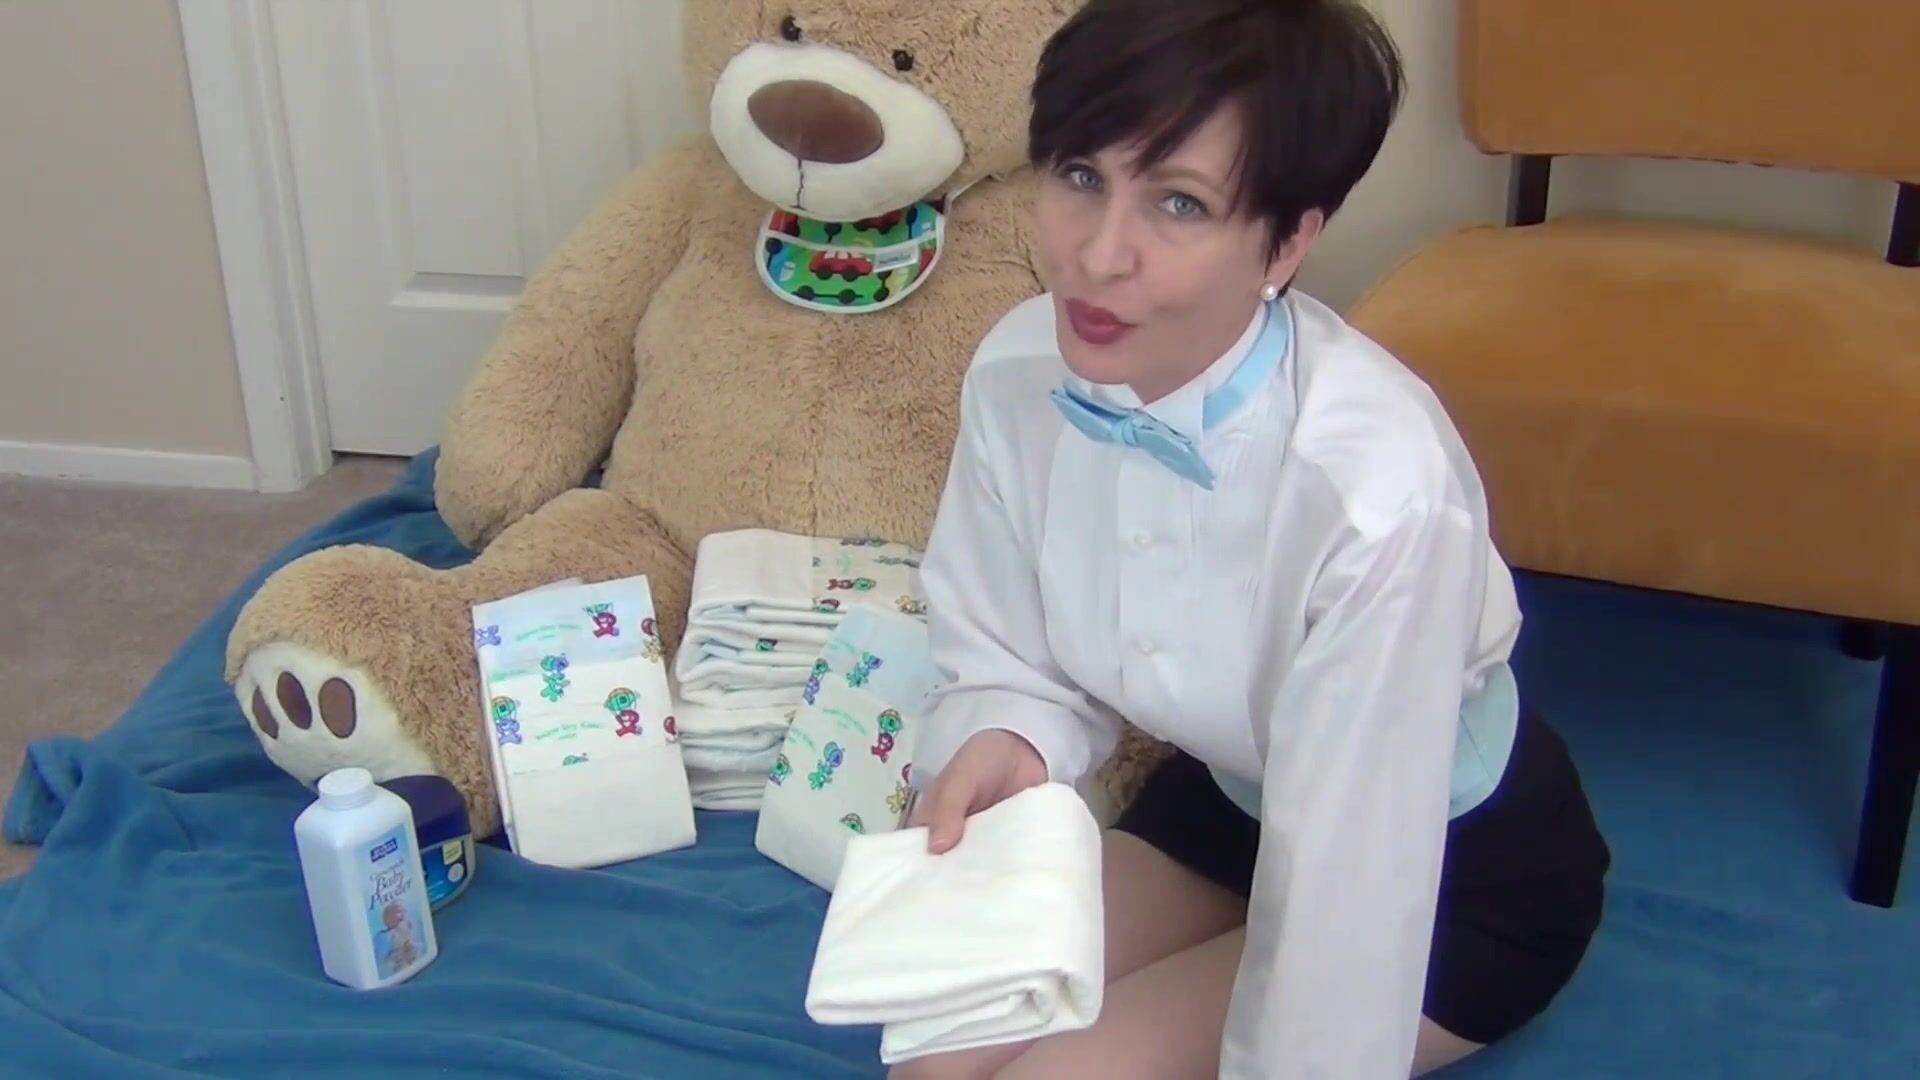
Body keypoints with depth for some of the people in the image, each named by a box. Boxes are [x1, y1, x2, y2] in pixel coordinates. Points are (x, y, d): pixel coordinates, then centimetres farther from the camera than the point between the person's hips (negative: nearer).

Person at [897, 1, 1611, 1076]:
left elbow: (1345, 888, -29)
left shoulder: (1379, 493, -37)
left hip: (1460, 864, -5)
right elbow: (1010, 665, -5)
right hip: (1229, 796, 5)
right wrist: (1001, 747, -28)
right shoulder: (1018, 372, -19)